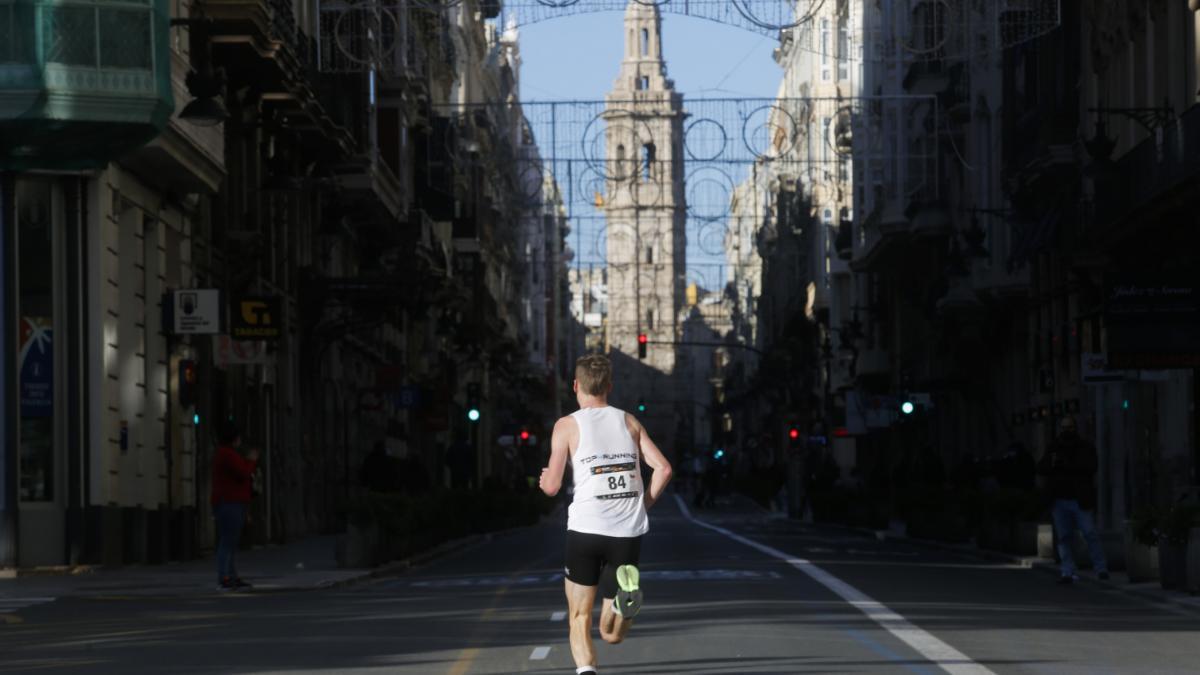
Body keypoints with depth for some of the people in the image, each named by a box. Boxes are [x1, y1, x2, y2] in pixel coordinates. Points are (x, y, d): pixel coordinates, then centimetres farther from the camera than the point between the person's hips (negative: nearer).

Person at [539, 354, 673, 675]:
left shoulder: (568, 425, 3)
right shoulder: (629, 421, 13)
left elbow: (552, 487, 0)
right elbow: (663, 469, 2)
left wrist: (545, 479, 23)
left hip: (585, 529, -2)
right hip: (629, 533, 3)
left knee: (580, 618, 9)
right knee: (612, 634, 10)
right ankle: (627, 591, -22)